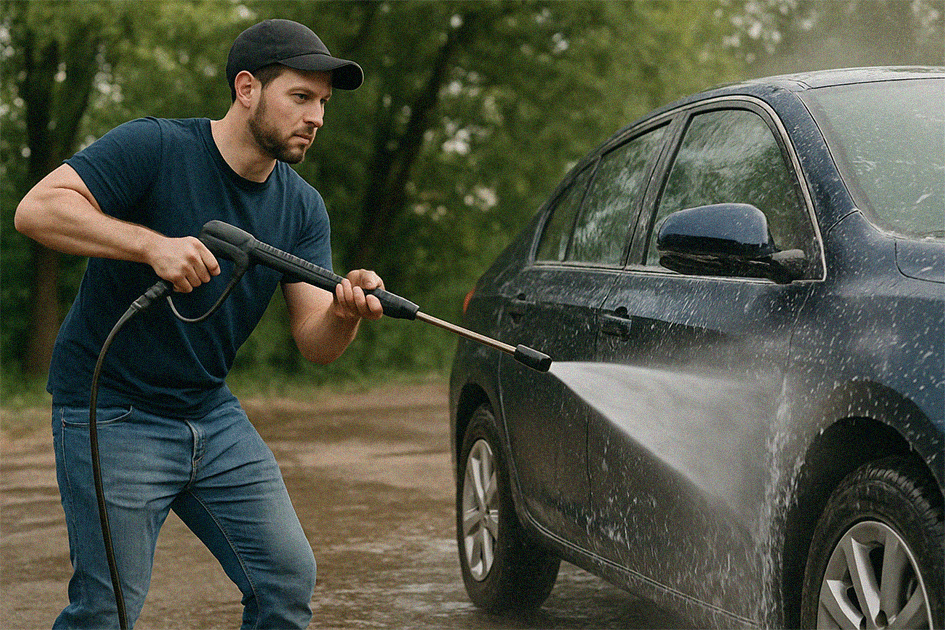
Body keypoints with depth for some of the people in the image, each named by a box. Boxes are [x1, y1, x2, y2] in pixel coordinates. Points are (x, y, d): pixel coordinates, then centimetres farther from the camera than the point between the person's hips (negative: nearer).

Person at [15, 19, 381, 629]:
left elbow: (315, 343, -3)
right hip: (113, 416, -6)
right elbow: (37, 208, -25)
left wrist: (346, 312, -27)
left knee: (288, 580, 2)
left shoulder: (302, 207, 3)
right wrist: (151, 244, -35)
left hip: (215, 417, 6)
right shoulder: (153, 147, -14)